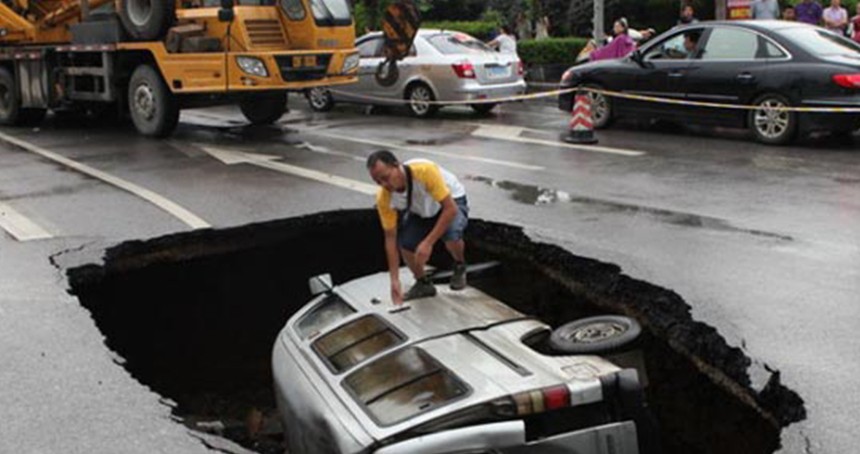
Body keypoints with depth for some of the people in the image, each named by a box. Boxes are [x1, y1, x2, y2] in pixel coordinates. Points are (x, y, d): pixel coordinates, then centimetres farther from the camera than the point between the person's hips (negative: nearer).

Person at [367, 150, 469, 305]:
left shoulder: (425, 170, -40)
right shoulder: (384, 198, -25)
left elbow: (450, 208, -37)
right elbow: (391, 238, -17)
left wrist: (428, 243, -42)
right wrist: (394, 280, -21)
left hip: (452, 202, -4)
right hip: (420, 212, 4)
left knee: (451, 235, -34)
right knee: (405, 244, -22)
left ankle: (460, 266, 2)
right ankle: (423, 283, 8)